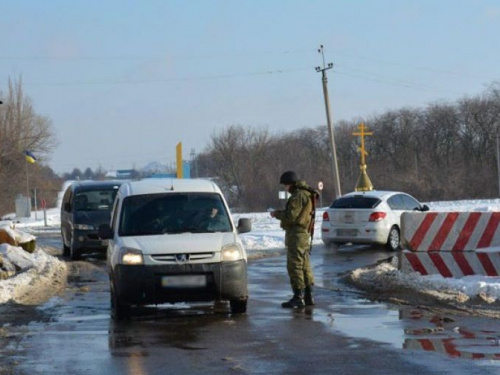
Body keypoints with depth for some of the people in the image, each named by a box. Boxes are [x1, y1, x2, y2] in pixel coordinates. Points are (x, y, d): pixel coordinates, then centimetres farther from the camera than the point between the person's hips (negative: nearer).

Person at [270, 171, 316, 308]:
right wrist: (280, 213, 16)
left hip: (296, 234, -11)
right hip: (304, 233, 11)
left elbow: (290, 216, -20)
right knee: (304, 266, 13)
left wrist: (277, 214, -5)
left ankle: (298, 297, -10)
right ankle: (308, 296, 17)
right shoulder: (306, 194, 18)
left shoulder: (298, 196, -16)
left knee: (294, 265, -9)